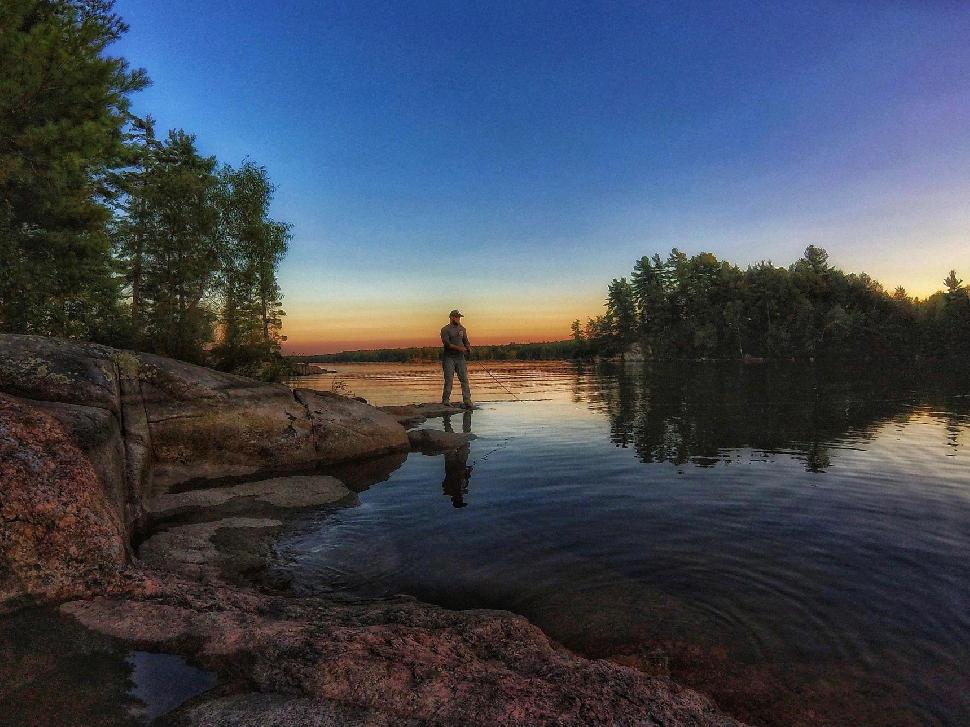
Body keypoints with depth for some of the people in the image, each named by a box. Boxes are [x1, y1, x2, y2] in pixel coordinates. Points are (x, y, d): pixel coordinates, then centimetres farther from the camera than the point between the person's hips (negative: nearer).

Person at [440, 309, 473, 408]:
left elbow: (466, 341, 17)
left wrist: (468, 348, -5)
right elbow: (446, 343, -14)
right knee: (449, 380, -3)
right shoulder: (445, 329, -3)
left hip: (460, 357, 4)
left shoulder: (462, 329, 14)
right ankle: (445, 401, 8)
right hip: (449, 358, -4)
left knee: (464, 379, -3)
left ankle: (467, 401, -2)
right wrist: (458, 348, -24)